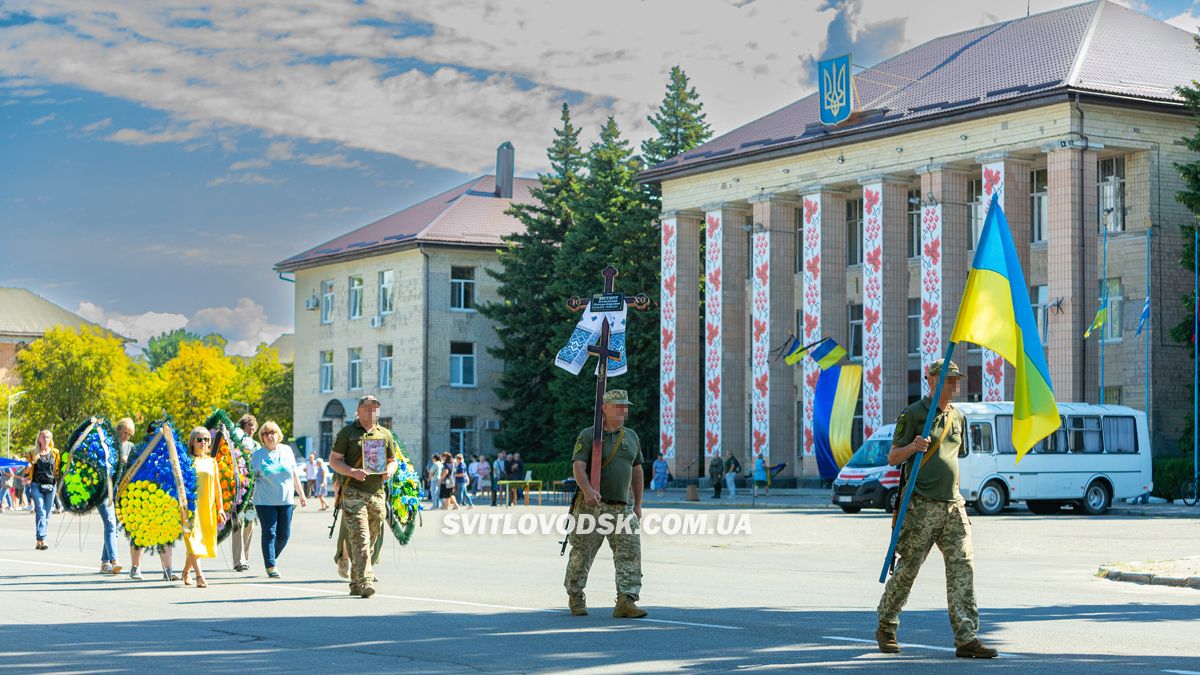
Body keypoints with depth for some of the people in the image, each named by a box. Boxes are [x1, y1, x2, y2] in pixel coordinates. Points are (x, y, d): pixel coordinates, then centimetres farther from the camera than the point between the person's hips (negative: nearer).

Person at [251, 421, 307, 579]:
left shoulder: (287, 451, 9)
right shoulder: (257, 455, 0)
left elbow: (294, 474, 15)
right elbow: (251, 477, 2)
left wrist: (301, 494, 17)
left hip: (285, 500, 3)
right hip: (265, 501, -3)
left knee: (284, 535, 4)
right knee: (269, 533, -7)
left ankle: (270, 559, 25)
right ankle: (271, 567, -4)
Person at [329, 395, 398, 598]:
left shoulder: (385, 434, 14)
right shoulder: (347, 432, 2)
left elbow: (392, 460, 21)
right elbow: (334, 460, 0)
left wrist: (389, 471, -2)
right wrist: (352, 472, -17)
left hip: (377, 493, 5)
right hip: (354, 492, -5)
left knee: (371, 539, 9)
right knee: (360, 538, -16)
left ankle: (356, 583, 21)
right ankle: (365, 582, -21)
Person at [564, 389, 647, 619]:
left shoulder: (631, 436, 14)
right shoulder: (588, 436, -3)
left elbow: (636, 470, 22)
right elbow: (578, 466, -15)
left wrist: (638, 504, 21)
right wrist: (587, 490, -32)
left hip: (623, 508, 4)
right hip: (593, 506, -4)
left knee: (630, 552, -9)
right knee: (582, 553, 4)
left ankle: (626, 601, -13)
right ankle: (575, 596, 23)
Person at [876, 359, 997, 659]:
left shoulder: (958, 417, 16)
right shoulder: (913, 414, -3)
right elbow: (892, 458, -3)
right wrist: (912, 447, -23)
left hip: (953, 507, 6)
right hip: (921, 507, -5)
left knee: (963, 567, -6)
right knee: (907, 569, 1)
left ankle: (966, 638, -10)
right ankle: (885, 628, 19)